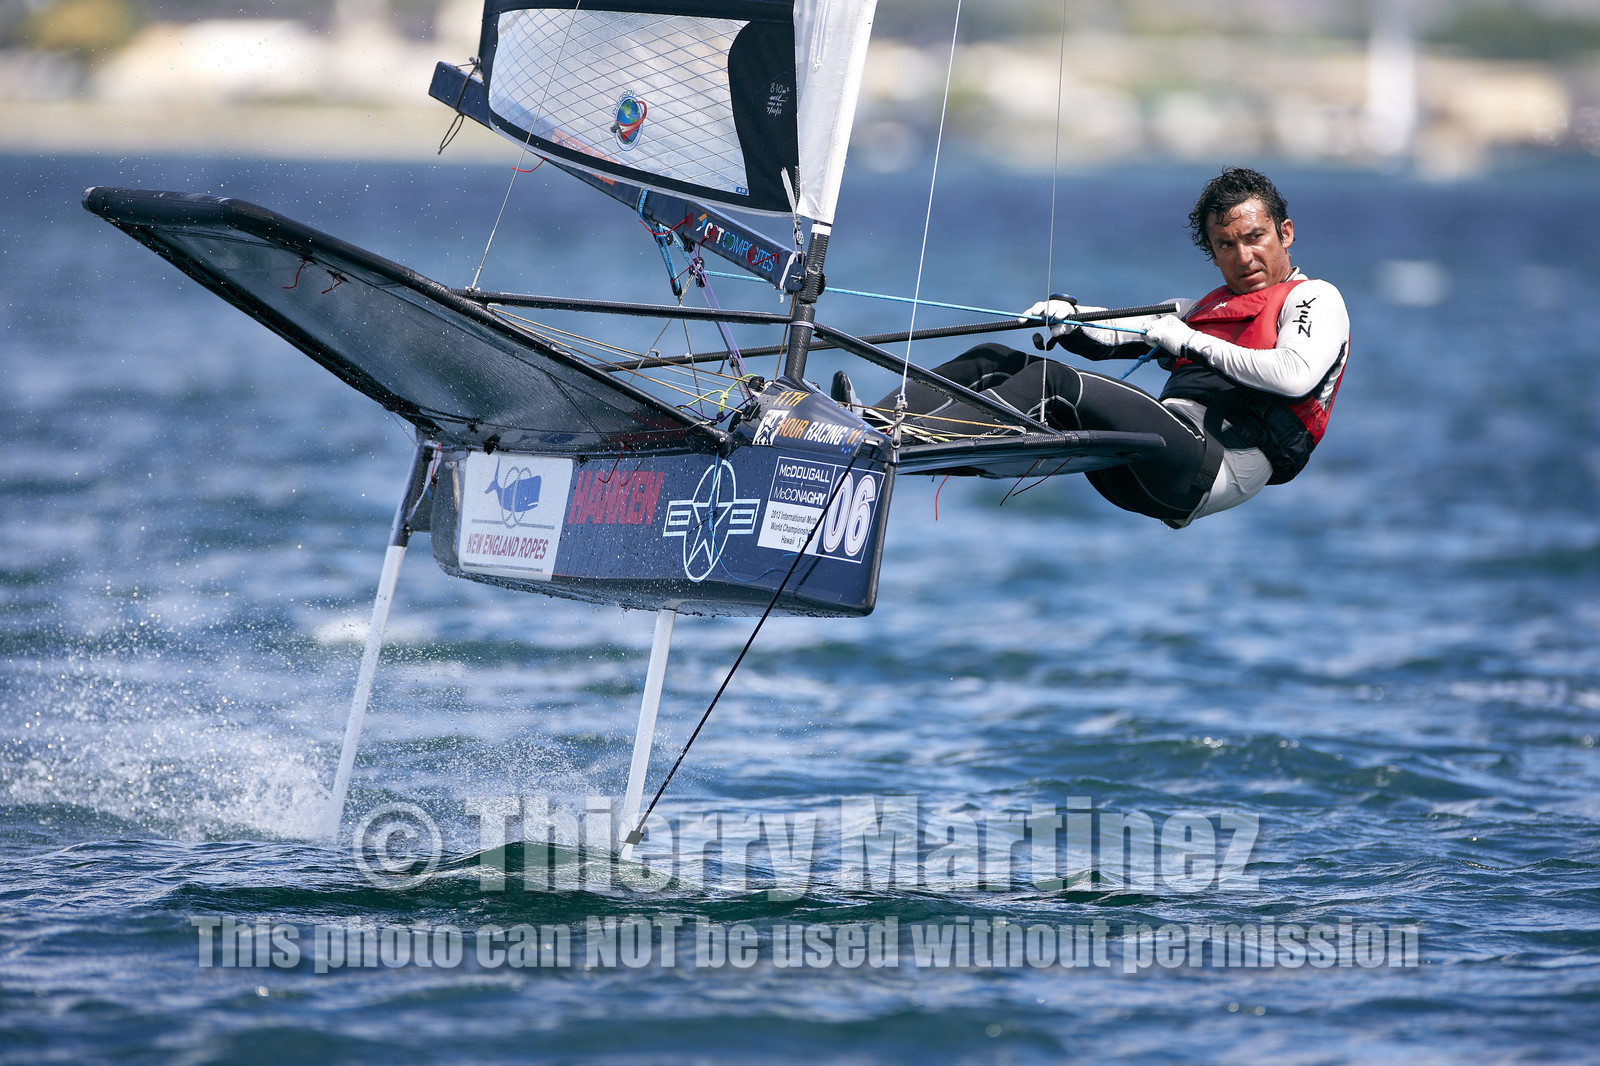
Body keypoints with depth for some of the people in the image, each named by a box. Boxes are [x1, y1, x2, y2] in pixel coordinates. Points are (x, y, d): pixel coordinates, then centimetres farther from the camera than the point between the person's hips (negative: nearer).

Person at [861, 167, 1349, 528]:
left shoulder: (1316, 299, 10)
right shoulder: (1210, 307, 33)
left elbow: (1295, 375, -11)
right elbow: (1114, 331, 25)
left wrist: (1192, 344, -5)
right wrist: (1066, 314, 2)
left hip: (1218, 467, -8)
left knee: (1053, 382, -25)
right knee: (996, 362, 1)